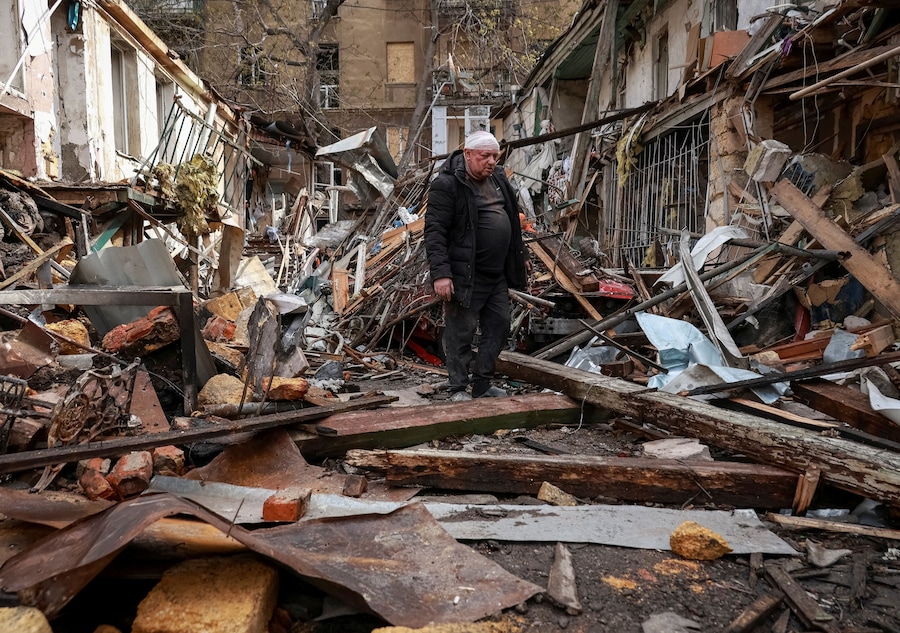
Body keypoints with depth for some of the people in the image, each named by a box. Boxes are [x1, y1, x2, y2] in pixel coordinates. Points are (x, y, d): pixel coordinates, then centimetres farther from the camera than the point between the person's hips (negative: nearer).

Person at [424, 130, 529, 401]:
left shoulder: (498, 180, 12)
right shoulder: (447, 184, -13)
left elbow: (512, 221, 23)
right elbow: (435, 231, -18)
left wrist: (520, 256, 25)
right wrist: (440, 273, -25)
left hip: (497, 275, 9)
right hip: (465, 276, -8)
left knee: (498, 328, 13)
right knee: (461, 334, 0)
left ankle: (482, 386, 26)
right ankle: (459, 390, 15)